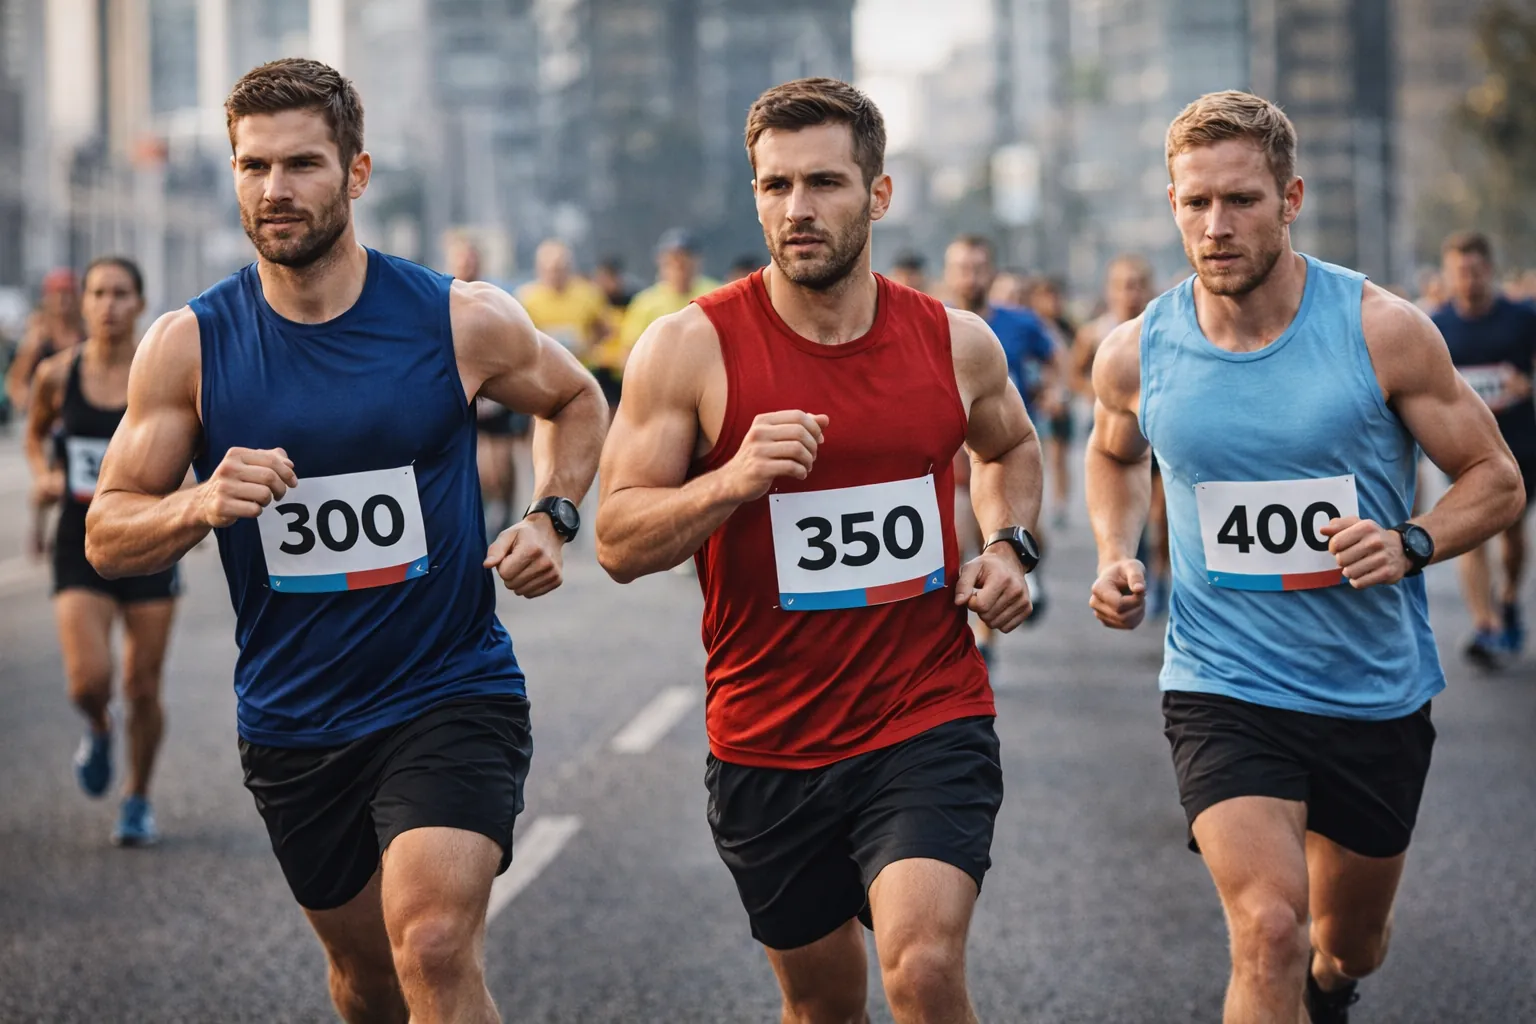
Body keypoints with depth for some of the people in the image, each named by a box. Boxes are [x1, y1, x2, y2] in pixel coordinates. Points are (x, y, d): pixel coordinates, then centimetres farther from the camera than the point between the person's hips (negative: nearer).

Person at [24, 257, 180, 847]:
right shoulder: (57, 375, -3)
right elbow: (35, 433, 17)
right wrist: (43, 478, -2)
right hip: (80, 547, 0)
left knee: (143, 690, 6)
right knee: (88, 682, -15)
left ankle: (138, 800, 29)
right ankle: (98, 731, 22)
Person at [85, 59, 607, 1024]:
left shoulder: (463, 320, -7)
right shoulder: (190, 345, -5)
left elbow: (575, 401, 14)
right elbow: (107, 537, -1)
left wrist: (551, 521, -3)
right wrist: (202, 505, -22)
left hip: (452, 697, -3)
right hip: (291, 722, 3)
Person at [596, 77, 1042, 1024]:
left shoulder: (956, 343, 0)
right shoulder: (691, 349, -8)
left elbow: (1012, 447, 23)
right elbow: (619, 543, -8)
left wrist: (1010, 546, 4)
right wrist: (731, 481, -25)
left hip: (930, 722, 0)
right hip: (767, 744, 1)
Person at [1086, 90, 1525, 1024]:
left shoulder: (1382, 331, -12)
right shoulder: (1135, 356, -6)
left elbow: (1496, 481, -4)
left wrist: (1411, 545, -22)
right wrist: (1118, 555, 0)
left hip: (1378, 692, 1)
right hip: (1223, 690, -1)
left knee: (1351, 941, 20)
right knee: (1268, 929, -23)